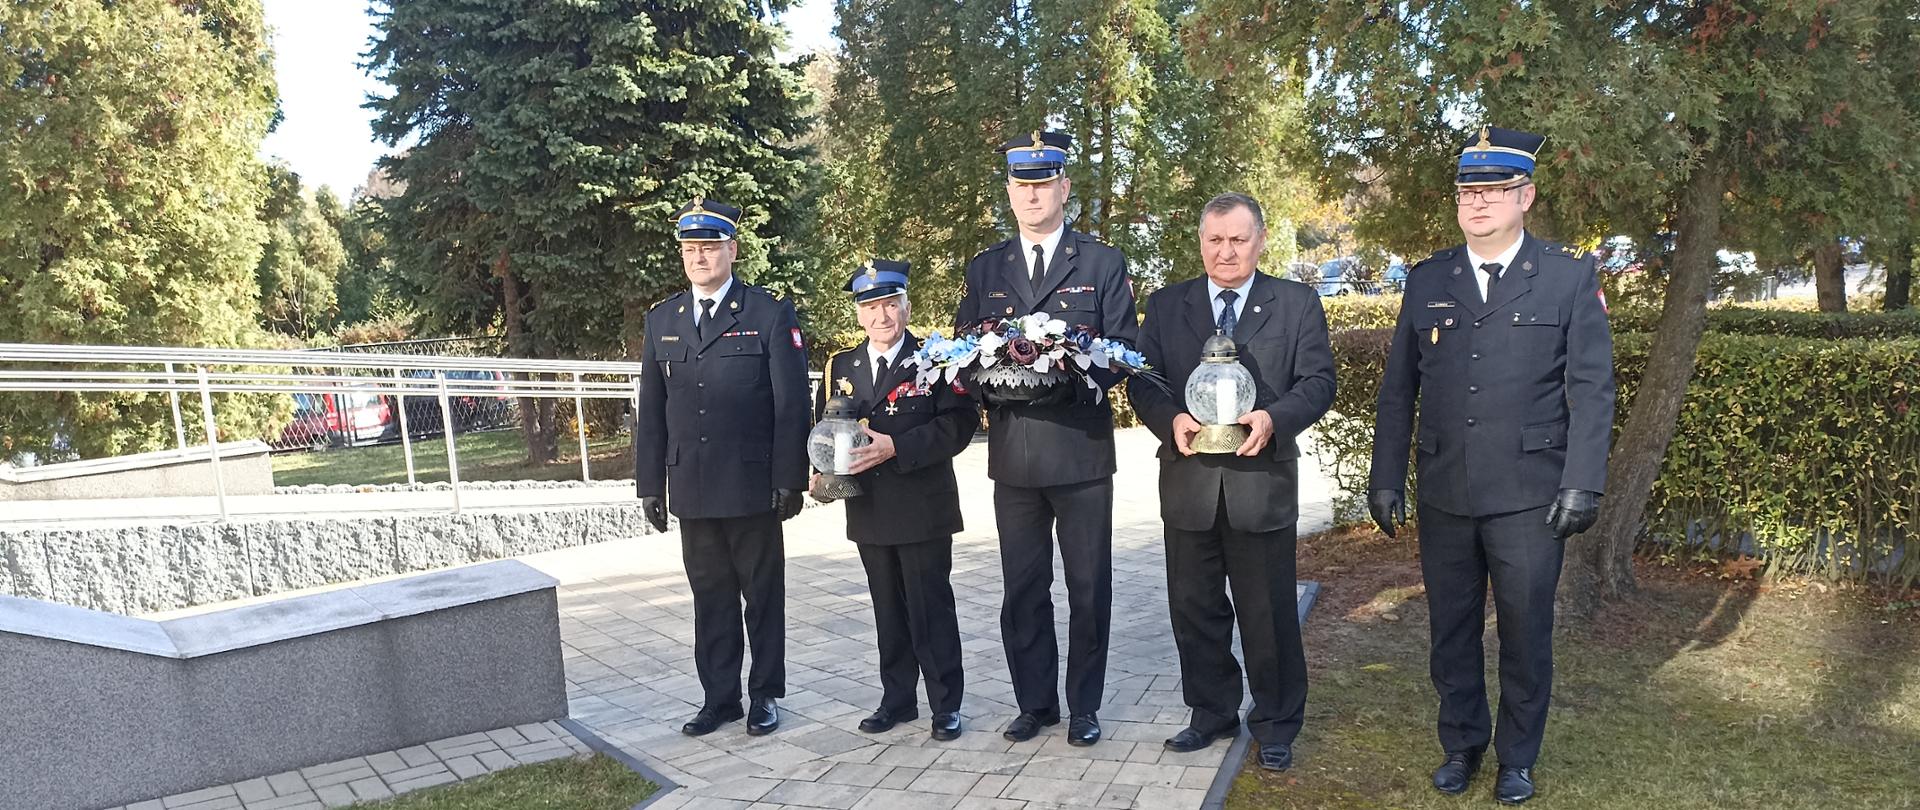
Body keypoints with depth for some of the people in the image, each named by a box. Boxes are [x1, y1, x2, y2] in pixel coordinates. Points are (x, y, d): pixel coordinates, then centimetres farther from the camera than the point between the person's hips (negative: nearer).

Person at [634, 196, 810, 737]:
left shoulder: (771, 315, -2)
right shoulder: (661, 320, 10)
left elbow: (791, 405, -5)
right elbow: (650, 410, 11)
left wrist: (789, 480, -10)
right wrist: (650, 484, 7)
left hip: (752, 486, -3)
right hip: (691, 489, 4)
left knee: (763, 594, 8)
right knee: (710, 597, 11)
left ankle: (765, 695, 21)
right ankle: (719, 697, 22)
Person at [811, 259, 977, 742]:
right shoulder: (840, 367, 11)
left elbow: (959, 424, -14)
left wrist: (897, 446, -22)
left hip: (923, 509, -4)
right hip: (869, 511, 5)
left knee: (931, 608, 2)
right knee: (888, 609, 14)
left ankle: (946, 705, 14)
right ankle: (897, 699, 26)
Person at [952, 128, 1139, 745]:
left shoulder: (1103, 264, 4)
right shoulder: (985, 269, 12)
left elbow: (1124, 349, 1)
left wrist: (1078, 375, -18)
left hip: (1082, 447, -2)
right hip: (1013, 454, 3)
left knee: (1089, 588, 6)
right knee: (1023, 590, 10)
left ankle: (1084, 706, 20)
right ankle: (1034, 702, 23)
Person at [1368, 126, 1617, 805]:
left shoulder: (1571, 277, 1)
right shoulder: (1426, 281, 7)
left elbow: (1592, 388, -3)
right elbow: (1398, 389, 8)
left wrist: (1582, 485, -10)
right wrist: (1386, 479, 4)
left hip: (1528, 495, -2)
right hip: (1444, 494, 2)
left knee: (1526, 635, 9)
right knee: (1452, 631, 13)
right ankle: (1461, 745, 31)